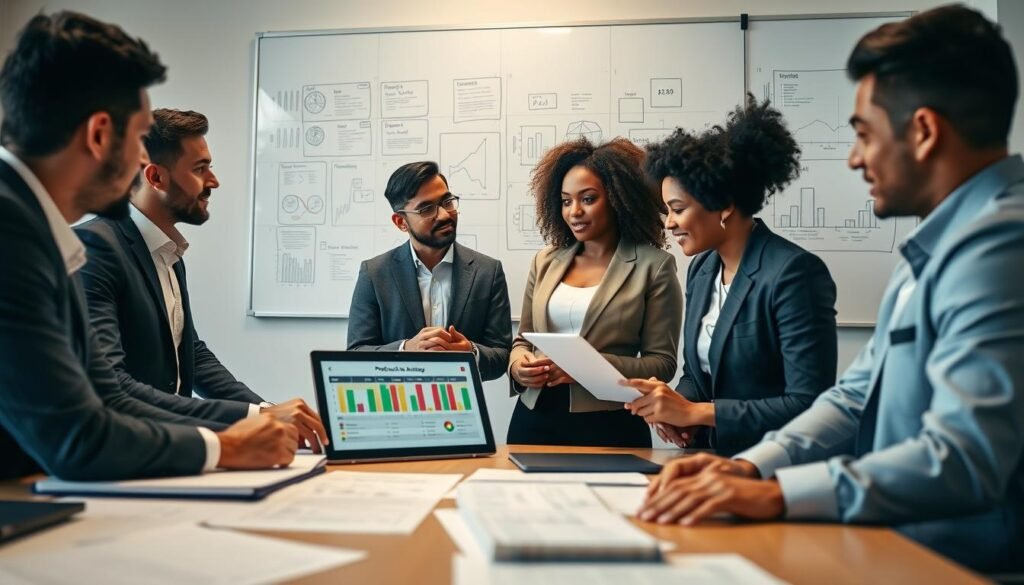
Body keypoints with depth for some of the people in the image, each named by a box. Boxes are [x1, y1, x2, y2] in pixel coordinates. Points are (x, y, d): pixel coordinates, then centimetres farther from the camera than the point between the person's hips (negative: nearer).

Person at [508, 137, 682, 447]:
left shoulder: (654, 266, -5)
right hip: (534, 418, 4)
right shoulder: (546, 261, 9)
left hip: (607, 426, -4)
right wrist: (517, 365, -6)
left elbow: (662, 362, -6)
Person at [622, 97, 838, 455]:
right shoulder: (701, 270, 8)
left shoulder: (794, 274, -15)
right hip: (707, 458, 6)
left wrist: (694, 412, -18)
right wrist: (676, 407, -4)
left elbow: (809, 405, -18)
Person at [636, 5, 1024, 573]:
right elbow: (855, 399, 12)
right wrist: (751, 466, -3)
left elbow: (963, 461, -27)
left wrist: (776, 492, -26)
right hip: (889, 539, 8)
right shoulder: (942, 244, 14)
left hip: (954, 561, -8)